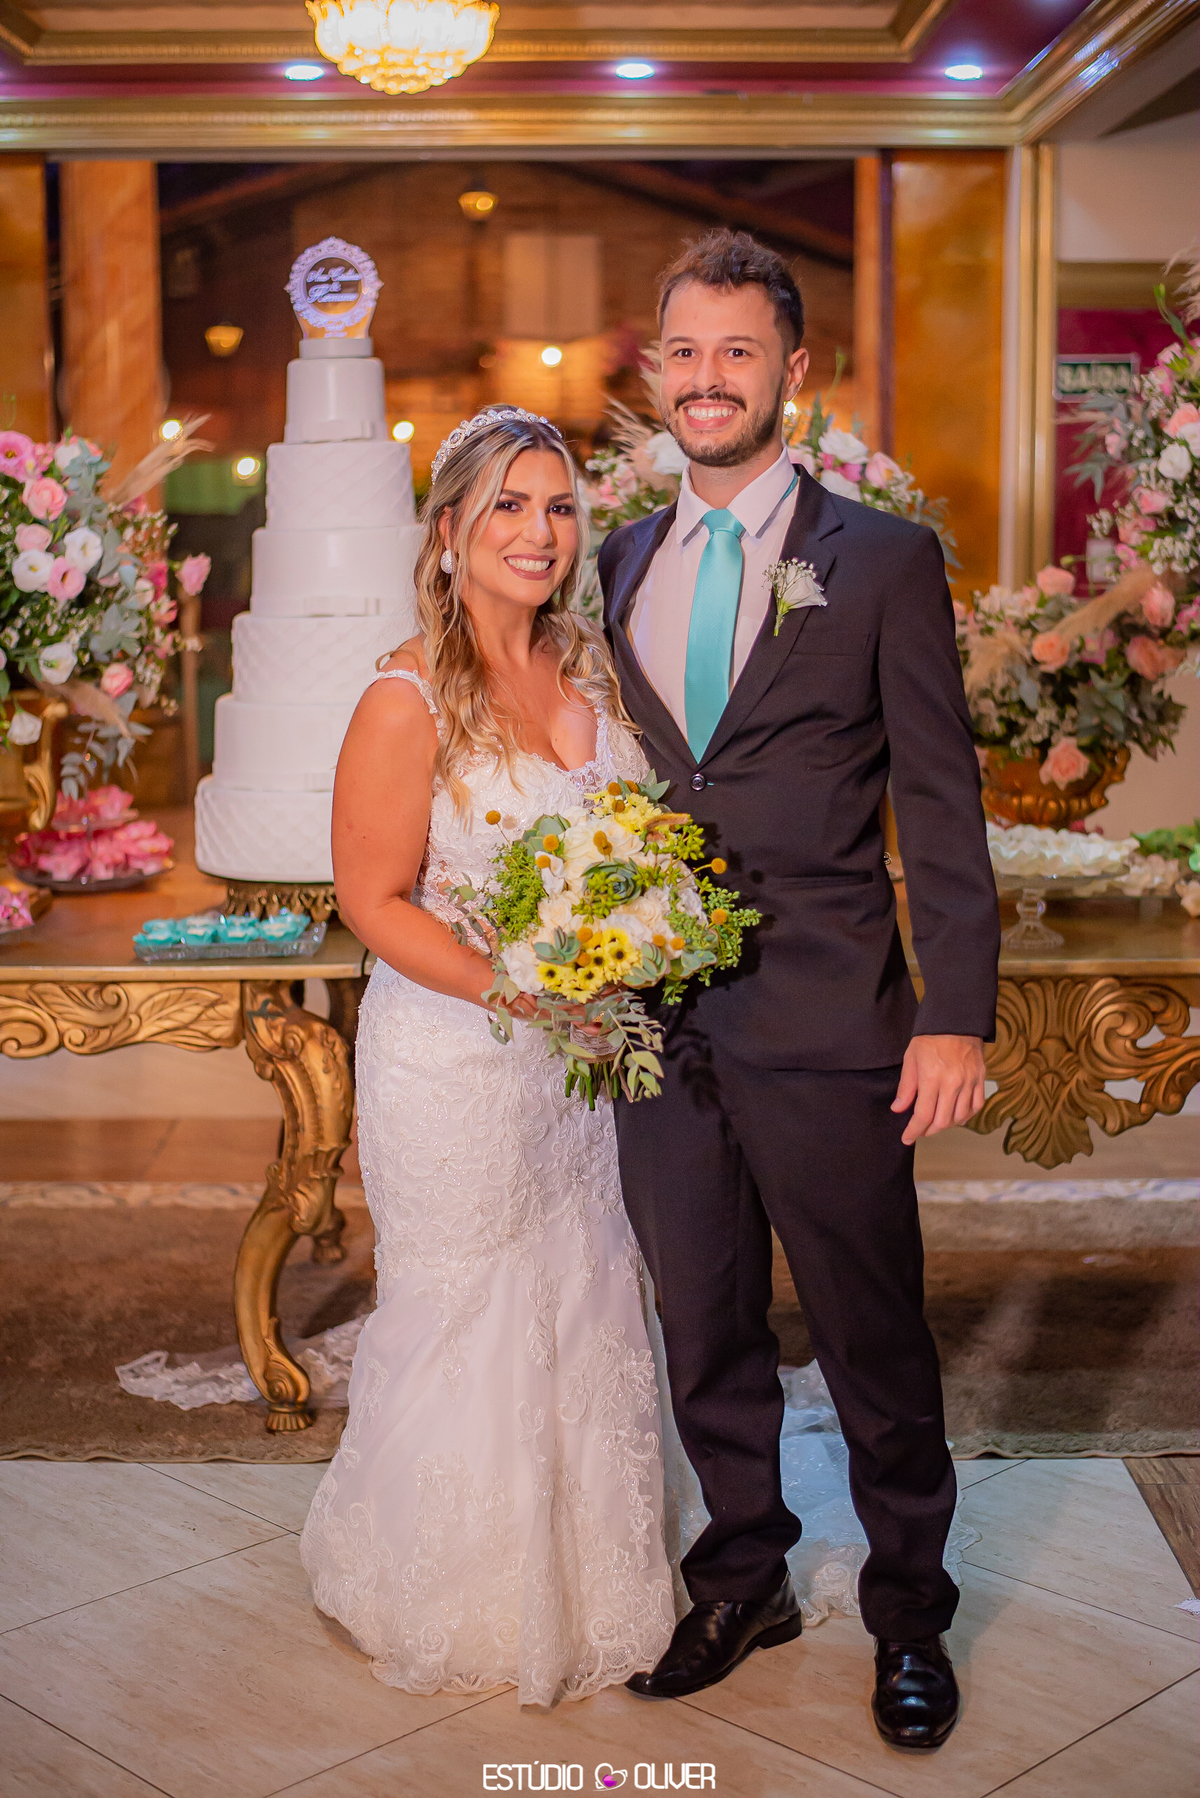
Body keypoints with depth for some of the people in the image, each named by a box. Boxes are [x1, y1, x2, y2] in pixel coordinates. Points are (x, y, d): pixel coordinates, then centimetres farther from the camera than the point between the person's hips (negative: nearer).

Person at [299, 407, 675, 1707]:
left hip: (585, 1058, 6)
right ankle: (462, 1606, 31)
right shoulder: (408, 702, -15)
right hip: (454, 1060, -6)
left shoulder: (590, 671, 4)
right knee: (467, 1329, 8)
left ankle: (586, 1586, 38)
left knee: (587, 1316, 17)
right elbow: (375, 902, -15)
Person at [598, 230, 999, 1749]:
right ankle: (743, 1581, 37)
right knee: (705, 1334, 17)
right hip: (655, 1023, 4)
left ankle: (908, 1617, 30)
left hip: (822, 1026, -4)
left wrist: (957, 1014, -11)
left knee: (874, 1342, 9)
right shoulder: (618, 565, 10)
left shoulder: (884, 559, -2)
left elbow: (941, 806, -5)